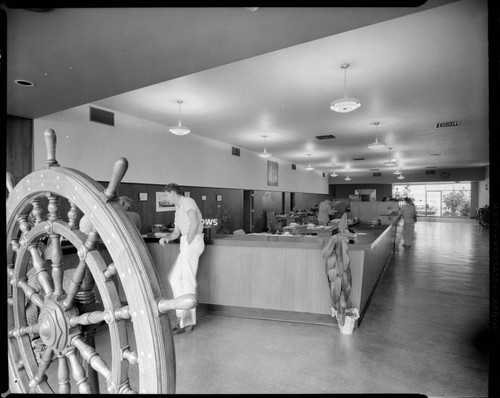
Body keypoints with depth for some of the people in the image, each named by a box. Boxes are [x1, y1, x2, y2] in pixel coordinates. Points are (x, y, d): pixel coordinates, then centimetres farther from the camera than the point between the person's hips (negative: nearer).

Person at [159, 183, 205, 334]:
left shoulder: (187, 201, -5)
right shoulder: (178, 209, 24)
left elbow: (195, 222, -21)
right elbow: (176, 232, 21)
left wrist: (188, 242, -16)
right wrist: (166, 238, 2)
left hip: (192, 242, -10)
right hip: (186, 244, 10)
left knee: (188, 281, -6)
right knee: (174, 278, 12)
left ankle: (187, 322, 2)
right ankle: (182, 313, 18)